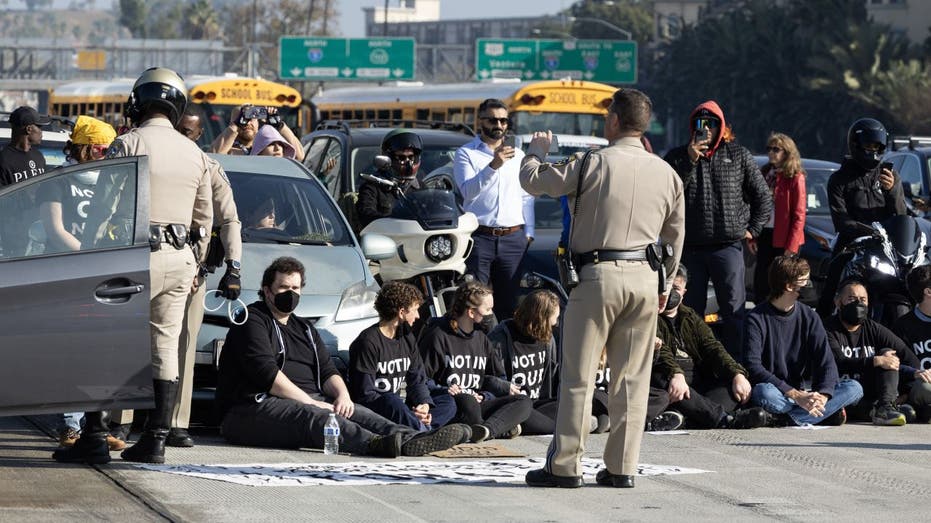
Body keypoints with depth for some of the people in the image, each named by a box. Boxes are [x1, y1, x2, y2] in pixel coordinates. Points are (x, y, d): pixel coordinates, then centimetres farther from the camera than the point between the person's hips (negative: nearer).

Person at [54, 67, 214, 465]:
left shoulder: (128, 145, -7)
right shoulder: (195, 154, 11)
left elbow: (102, 207, -10)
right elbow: (204, 218, 18)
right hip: (179, 259, 6)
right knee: (165, 347, 9)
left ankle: (94, 436, -5)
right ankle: (155, 440, 8)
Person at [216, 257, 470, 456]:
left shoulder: (304, 329, 28)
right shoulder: (252, 321, 1)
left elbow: (327, 371, 18)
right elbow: (267, 374, -12)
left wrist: (342, 394, -6)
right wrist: (310, 402, -17)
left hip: (307, 401, 8)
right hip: (254, 406, -8)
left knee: (356, 412, -19)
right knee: (309, 416, -37)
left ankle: (411, 440, -45)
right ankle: (374, 444, -66)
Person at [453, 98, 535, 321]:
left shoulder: (518, 156, 16)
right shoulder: (466, 154, 2)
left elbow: (526, 198, 19)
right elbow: (468, 190, -15)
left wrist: (528, 233, 10)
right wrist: (493, 166, -28)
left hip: (513, 238, 4)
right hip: (479, 237, -4)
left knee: (508, 305, 4)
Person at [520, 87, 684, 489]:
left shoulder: (595, 164, -8)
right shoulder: (666, 173, 8)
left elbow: (532, 182, 0)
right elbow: (675, 235, 17)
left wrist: (537, 150, 21)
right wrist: (665, 285, 28)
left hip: (599, 275, -4)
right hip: (644, 278, 5)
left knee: (578, 376, 0)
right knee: (632, 378, 8)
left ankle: (564, 466, 1)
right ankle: (622, 467, 8)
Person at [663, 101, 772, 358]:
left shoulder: (738, 155, 7)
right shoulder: (678, 157, 7)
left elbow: (763, 197, 14)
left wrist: (752, 229, 6)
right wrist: (689, 162, -13)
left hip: (728, 246, -1)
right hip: (689, 248, 1)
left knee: (734, 310, -2)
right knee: (690, 311, 5)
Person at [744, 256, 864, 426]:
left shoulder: (809, 317, 7)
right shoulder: (756, 319, -7)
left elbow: (826, 361, -3)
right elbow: (753, 367, -18)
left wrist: (822, 396, -25)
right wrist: (796, 396, -28)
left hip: (803, 391, 5)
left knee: (854, 388, -17)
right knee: (764, 393, -39)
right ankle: (829, 412, -23)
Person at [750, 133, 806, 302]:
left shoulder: (795, 178, -7)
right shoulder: (765, 174, 12)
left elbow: (799, 215, -10)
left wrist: (792, 246, -15)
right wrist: (751, 237, 6)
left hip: (784, 237, -6)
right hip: (764, 235, 6)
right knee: (760, 283, 7)